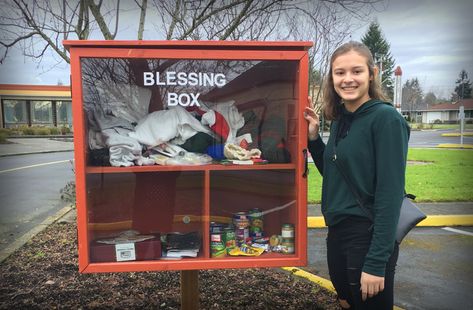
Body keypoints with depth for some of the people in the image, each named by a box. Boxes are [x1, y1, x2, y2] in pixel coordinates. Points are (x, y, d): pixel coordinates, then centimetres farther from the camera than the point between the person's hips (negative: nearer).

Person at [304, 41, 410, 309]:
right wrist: (313, 136, 1)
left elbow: (390, 194, -19)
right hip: (336, 234, 7)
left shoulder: (386, 118, -16)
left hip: (369, 239, -7)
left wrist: (376, 262, -20)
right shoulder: (340, 119, 5)